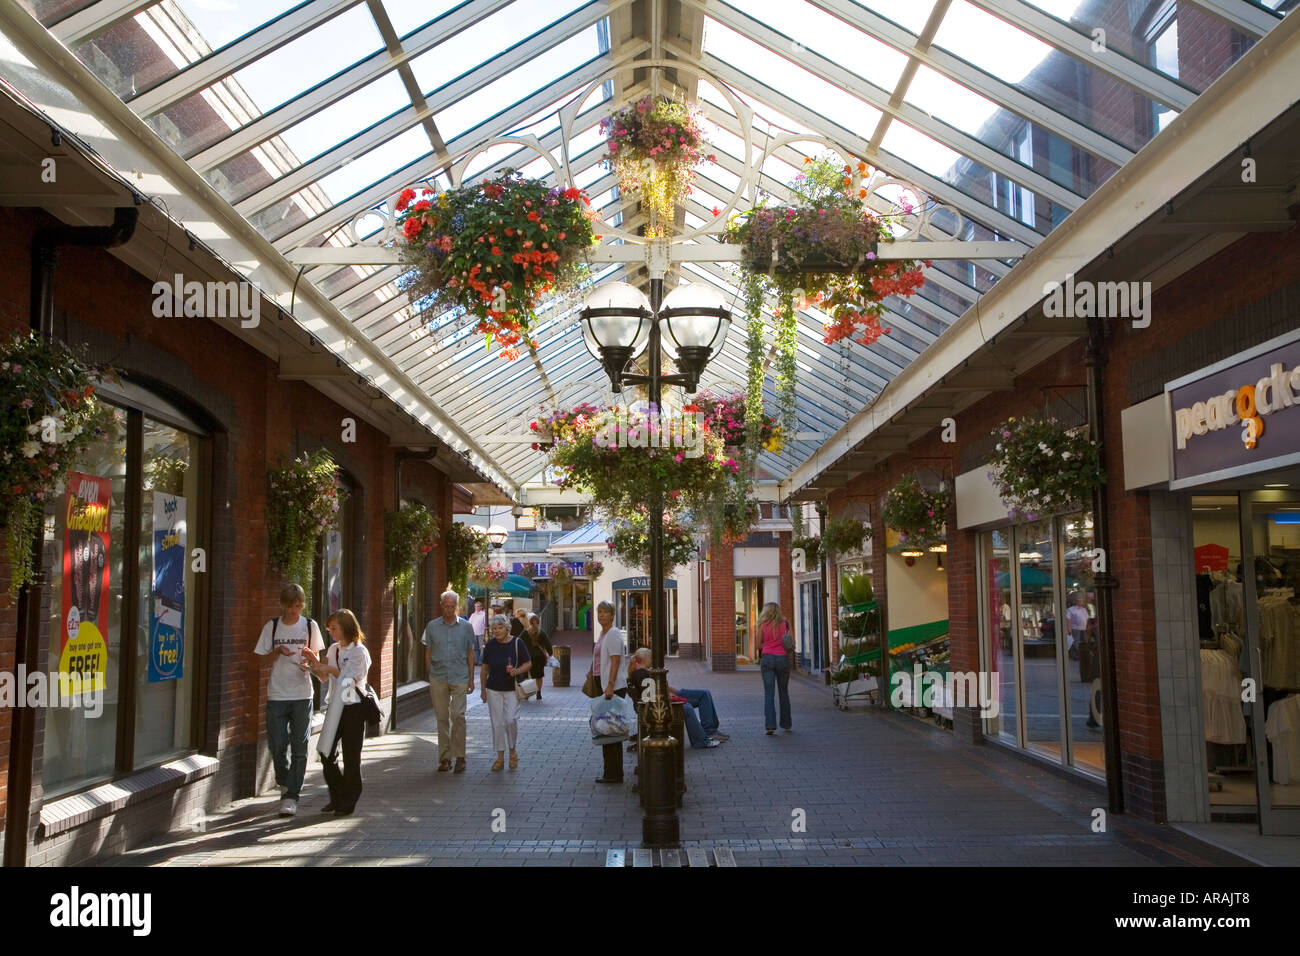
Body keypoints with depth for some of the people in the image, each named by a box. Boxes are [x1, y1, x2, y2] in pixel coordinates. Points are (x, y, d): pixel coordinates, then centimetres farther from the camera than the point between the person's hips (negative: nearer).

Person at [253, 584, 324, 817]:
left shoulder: (310, 626, 4)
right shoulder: (272, 626, 4)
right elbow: (259, 658, 7)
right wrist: (277, 652, -12)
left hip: (302, 695, 0)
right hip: (276, 695, 0)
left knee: (300, 748, -2)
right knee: (277, 745, 1)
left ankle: (291, 795, 5)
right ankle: (284, 783, 29)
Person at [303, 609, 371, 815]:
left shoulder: (359, 652, -10)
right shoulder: (333, 649, 10)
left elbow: (350, 679, -14)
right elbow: (324, 677, 15)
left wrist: (331, 669, -19)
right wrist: (314, 663, -1)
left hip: (353, 707, -6)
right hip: (336, 706, 7)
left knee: (351, 756, 2)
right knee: (325, 752, 4)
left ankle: (348, 802, 13)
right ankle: (336, 797, 19)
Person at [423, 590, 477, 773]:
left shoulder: (466, 626, 5)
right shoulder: (432, 626, 6)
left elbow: (470, 653, 9)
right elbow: (428, 653, 10)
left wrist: (471, 679, 7)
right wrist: (430, 677, 6)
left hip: (459, 677, -1)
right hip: (438, 678, 1)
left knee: (458, 715, -10)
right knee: (442, 718, 5)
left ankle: (459, 756, -2)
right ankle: (444, 758, 13)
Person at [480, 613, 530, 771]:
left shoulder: (517, 643, -6)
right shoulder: (490, 645, 2)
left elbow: (528, 663, 0)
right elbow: (485, 668, 11)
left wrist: (517, 671, -19)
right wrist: (483, 689, 11)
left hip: (512, 689, -3)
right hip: (494, 690, 3)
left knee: (511, 720, -12)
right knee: (497, 723, 4)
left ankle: (513, 752, 12)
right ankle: (500, 757, 14)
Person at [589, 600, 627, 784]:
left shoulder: (613, 634, -12)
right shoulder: (603, 633, 17)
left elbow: (615, 661, -19)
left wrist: (610, 685, -25)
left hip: (613, 687, -10)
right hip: (603, 685, 10)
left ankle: (614, 774, -2)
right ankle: (611, 773, 16)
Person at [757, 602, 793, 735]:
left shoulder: (762, 625, 3)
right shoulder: (785, 623, 5)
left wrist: (758, 658, 19)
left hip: (767, 658, -1)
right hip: (783, 658, 1)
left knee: (768, 693, -2)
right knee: (784, 692, 13)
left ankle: (770, 725, -13)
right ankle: (786, 725, 18)